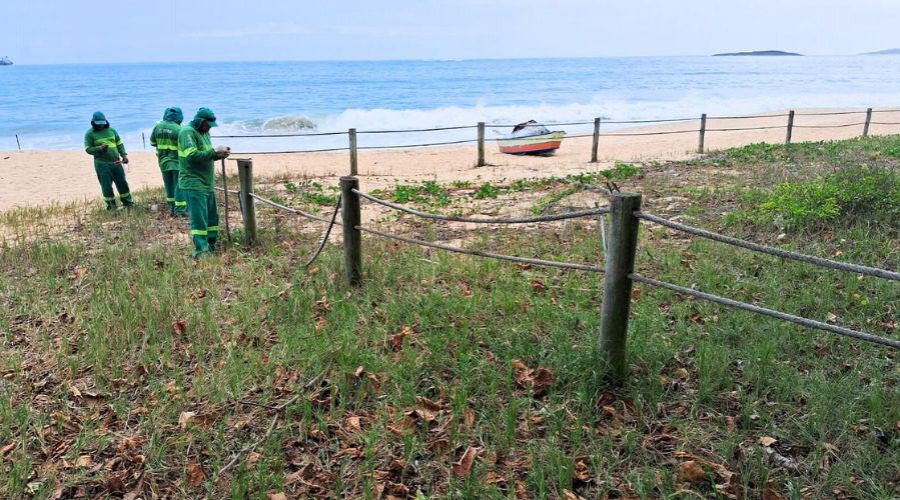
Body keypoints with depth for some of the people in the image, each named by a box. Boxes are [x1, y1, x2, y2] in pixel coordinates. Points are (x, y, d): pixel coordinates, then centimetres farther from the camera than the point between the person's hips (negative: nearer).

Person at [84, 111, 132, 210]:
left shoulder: (111, 130, 10)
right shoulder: (89, 134, -2)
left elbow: (119, 144, 13)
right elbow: (88, 149, -5)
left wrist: (124, 155, 0)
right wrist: (99, 148, -23)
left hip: (116, 162, 3)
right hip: (102, 164, -3)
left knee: (122, 182, 8)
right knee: (106, 185, 0)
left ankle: (127, 202, 21)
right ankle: (111, 205, 11)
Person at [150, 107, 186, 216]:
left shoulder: (158, 126, -1)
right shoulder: (178, 129, -17)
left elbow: (152, 142, 10)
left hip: (163, 161, 5)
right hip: (177, 161, -5)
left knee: (169, 185, 14)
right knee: (179, 185, -1)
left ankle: (172, 208, 21)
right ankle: (180, 210, -3)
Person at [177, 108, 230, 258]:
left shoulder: (204, 132, 15)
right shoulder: (187, 132, -13)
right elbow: (192, 155, -23)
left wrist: (219, 154, -1)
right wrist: (215, 152, -22)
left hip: (207, 183, 9)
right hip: (193, 184, -9)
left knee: (212, 216, 15)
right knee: (199, 219, -10)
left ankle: (212, 246, 25)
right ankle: (200, 251, -9)